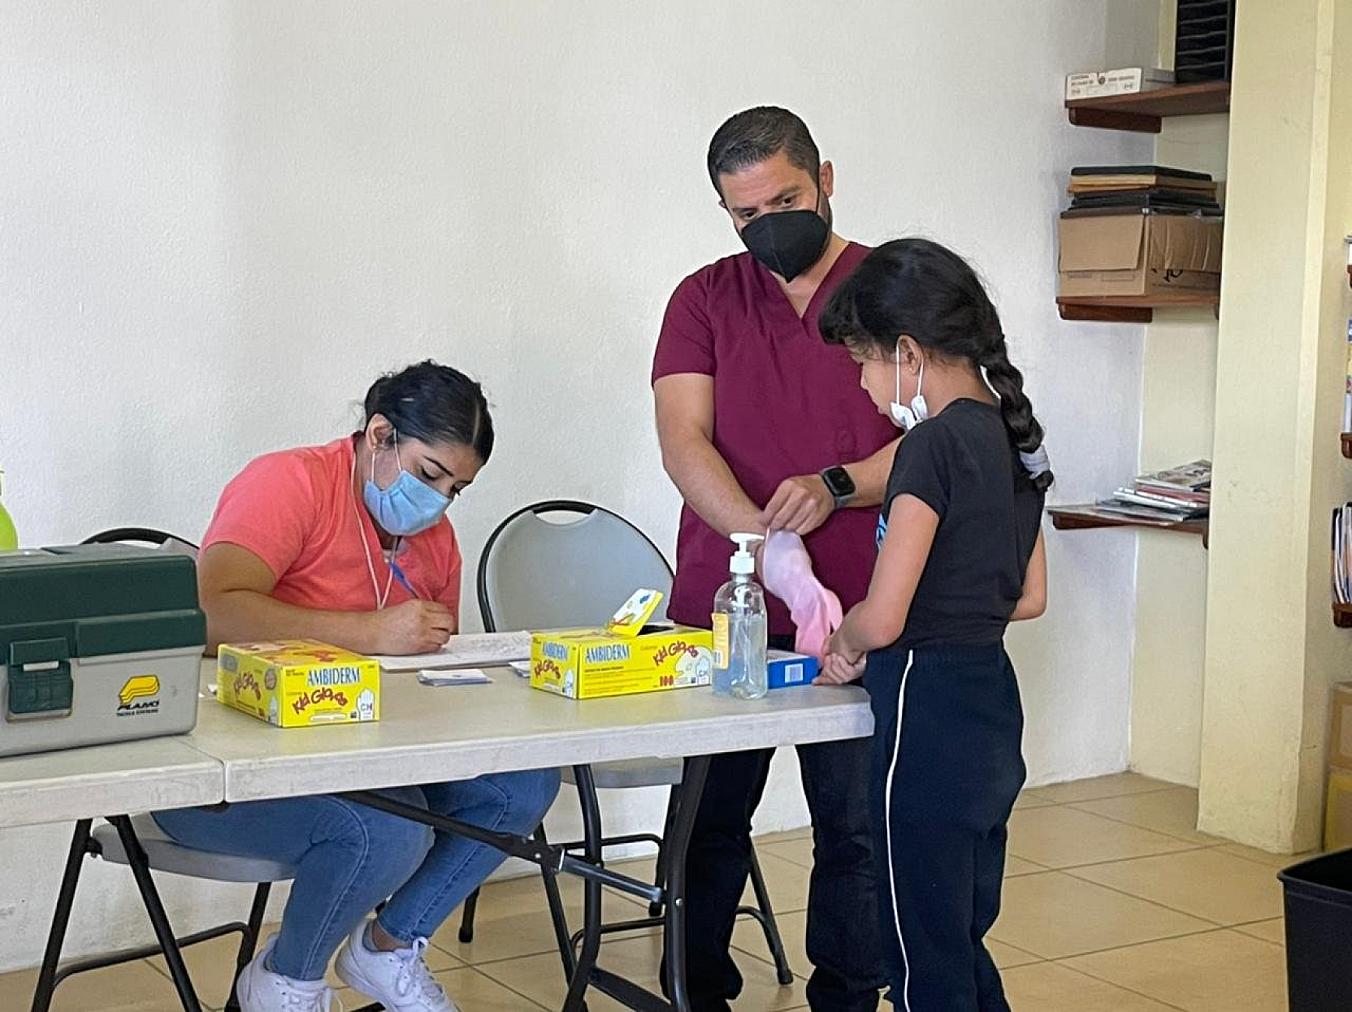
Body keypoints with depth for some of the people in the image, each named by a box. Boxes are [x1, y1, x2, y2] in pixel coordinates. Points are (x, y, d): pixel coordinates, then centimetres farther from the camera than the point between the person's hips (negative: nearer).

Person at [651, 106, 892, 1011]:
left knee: (854, 826, 5)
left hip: (854, 614, -1)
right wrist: (761, 538, -25)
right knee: (710, 820, 10)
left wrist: (836, 486, -22)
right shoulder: (705, 300, 5)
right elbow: (684, 441, -8)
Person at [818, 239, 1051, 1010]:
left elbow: (883, 619, -22)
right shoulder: (1013, 438, 8)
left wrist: (847, 642, 0)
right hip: (992, 709, 9)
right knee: (964, 946, 20)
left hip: (930, 722, -9)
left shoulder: (935, 443, -18)